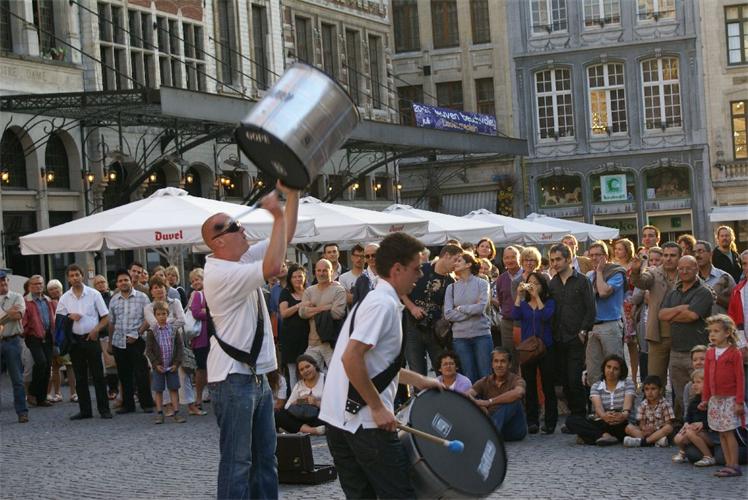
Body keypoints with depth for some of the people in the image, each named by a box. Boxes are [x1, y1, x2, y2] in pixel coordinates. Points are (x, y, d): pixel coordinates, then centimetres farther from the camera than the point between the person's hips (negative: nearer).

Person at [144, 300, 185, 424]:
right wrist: (156, 364, -12)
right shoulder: (151, 331, -4)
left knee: (174, 389, 4)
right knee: (158, 390, 6)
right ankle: (159, 413, 12)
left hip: (172, 366, 1)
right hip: (158, 367, -1)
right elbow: (148, 350, -5)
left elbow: (179, 347, 1)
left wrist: (176, 363, -7)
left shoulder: (173, 330, 0)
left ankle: (176, 412, 9)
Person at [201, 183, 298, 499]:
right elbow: (273, 267, -30)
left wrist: (292, 194, 5)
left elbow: (284, 237, 14)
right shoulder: (221, 274, -19)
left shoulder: (241, 260, 10)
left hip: (257, 374, 10)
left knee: (265, 456, 15)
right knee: (237, 461, -6)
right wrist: (278, 215, -24)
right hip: (233, 378, -10)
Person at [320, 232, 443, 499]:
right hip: (365, 422, -10)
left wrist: (420, 381, 28)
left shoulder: (375, 300, 18)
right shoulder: (384, 304, -13)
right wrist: (378, 408, -19)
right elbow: (351, 357, -24)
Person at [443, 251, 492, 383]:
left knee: (485, 375, -2)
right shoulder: (451, 287, 9)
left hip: (482, 334, -2)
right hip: (460, 336, 2)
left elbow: (481, 307, -12)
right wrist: (471, 311, -6)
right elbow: (448, 314, -2)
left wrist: (460, 309, -2)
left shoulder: (482, 283, 2)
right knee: (469, 377, 3)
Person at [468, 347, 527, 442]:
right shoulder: (485, 382, 8)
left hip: (514, 429, -3)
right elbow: (467, 394, -10)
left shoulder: (516, 380, -5)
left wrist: (489, 401, -32)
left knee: (512, 399, -28)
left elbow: (518, 393, -30)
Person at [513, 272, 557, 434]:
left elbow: (546, 316, -17)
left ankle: (550, 422, 5)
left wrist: (536, 296, -15)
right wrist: (519, 295, -10)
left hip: (545, 347, -3)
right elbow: (516, 315, -10)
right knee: (529, 386, 4)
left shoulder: (549, 302, 2)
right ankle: (532, 421, 10)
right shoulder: (523, 303, 9)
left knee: (548, 386, 0)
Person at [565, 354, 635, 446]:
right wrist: (604, 416, -39)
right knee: (571, 419, -22)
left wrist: (624, 415, -42)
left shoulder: (628, 384, 5)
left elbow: (627, 404, -15)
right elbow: (598, 406, -12)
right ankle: (604, 436, -37)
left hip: (620, 423, -2)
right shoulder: (596, 386, 8)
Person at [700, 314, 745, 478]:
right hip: (715, 399, 6)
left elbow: (739, 379, -10)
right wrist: (705, 399, 12)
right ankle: (728, 465, 12)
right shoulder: (710, 353, 8)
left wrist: (739, 401, -13)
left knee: (729, 433, -7)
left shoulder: (734, 353, -10)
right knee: (722, 434, 7)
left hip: (730, 399, -6)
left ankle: (734, 466, -1)